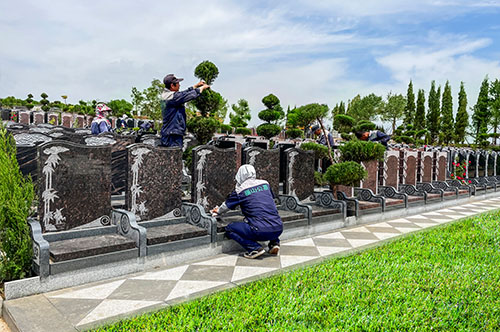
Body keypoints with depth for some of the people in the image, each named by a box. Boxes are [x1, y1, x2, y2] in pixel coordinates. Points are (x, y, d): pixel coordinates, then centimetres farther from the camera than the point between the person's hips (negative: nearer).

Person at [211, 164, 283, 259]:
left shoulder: (240, 191, 3)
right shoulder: (265, 184, 14)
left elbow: (226, 205, 20)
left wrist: (218, 211, 43)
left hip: (261, 231, -5)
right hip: (278, 229, 6)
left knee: (229, 228, 11)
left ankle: (255, 248, -4)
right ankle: (274, 243, 17)